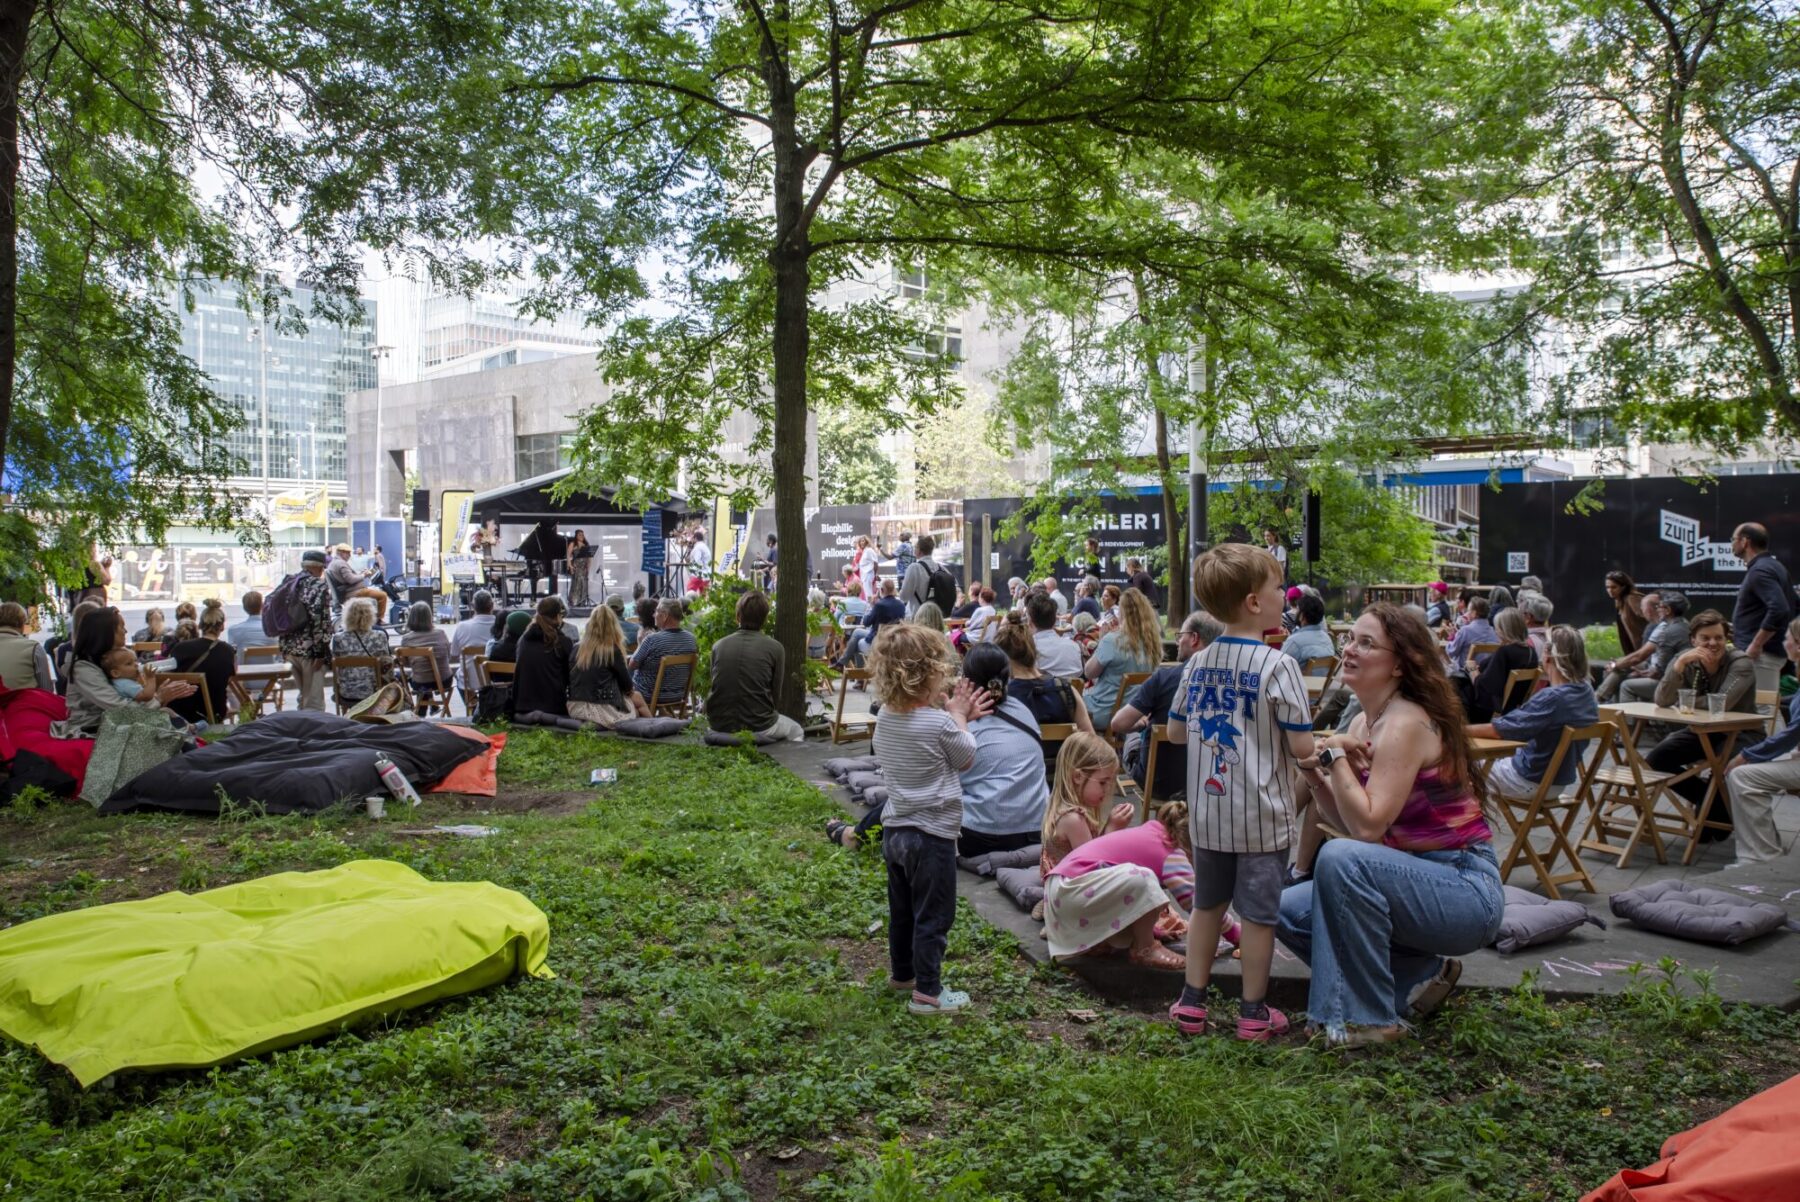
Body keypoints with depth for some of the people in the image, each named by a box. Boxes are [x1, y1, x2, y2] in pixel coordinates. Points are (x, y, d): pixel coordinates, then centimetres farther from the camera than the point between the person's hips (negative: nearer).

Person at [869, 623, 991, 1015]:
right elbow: (965, 759, -3)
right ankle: (927, 992, 10)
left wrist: (958, 716, 14)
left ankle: (902, 971, 37)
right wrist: (958, 716, 7)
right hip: (932, 835, -7)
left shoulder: (885, 716, 0)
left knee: (902, 909, 22)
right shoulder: (940, 724, -21)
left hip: (894, 831, 8)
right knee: (933, 916, 4)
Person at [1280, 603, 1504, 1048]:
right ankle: (1422, 976, 12)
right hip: (1418, 880, 9)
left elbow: (1368, 826, -27)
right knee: (1292, 911, -1)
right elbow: (1345, 820, 5)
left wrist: (1335, 755, -21)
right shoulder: (1364, 723, 6)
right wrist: (1315, 776, -12)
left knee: (1341, 858, -32)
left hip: (1467, 892, -9)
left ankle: (1371, 1018, -15)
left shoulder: (1406, 724, -20)